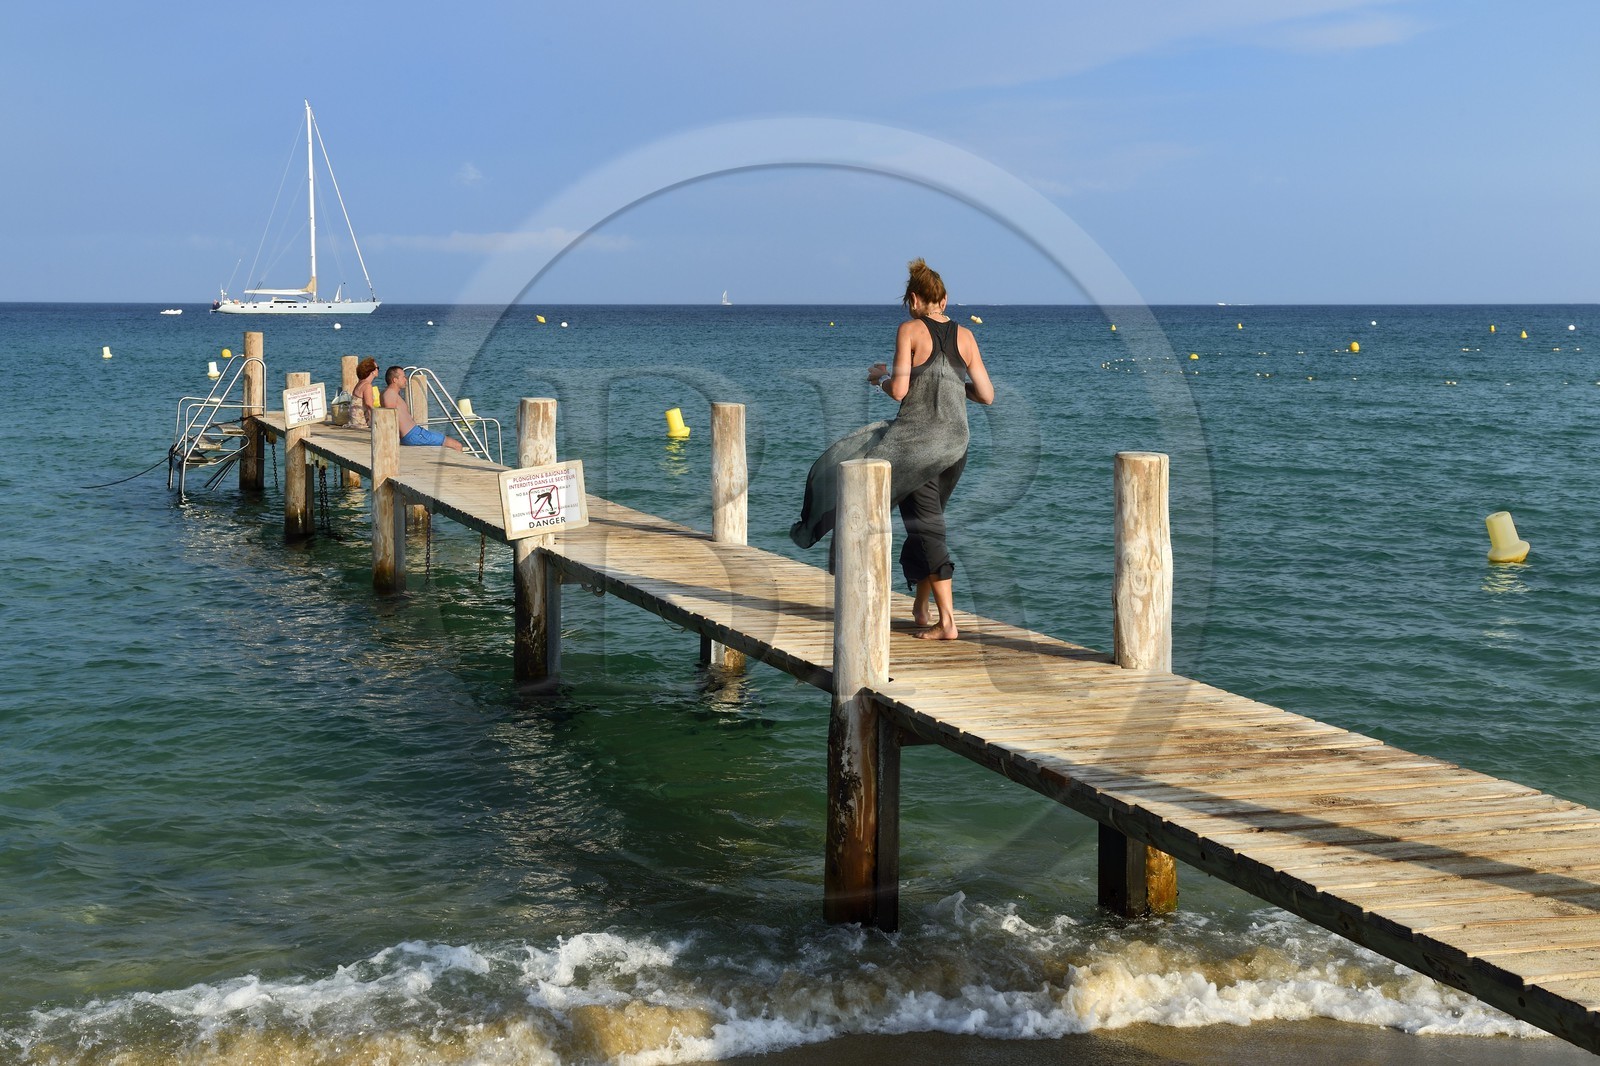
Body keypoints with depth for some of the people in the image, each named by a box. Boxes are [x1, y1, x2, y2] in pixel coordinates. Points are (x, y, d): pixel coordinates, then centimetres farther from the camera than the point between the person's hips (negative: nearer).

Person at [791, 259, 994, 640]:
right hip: (956, 443, 5)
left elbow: (899, 390, -15)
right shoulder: (965, 336, 6)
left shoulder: (910, 330, -7)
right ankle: (921, 608, 29)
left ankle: (947, 621, -8)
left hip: (914, 440, -5)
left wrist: (881, 376, 6)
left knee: (926, 526, 0)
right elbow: (986, 395, 6)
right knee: (928, 522, 20)